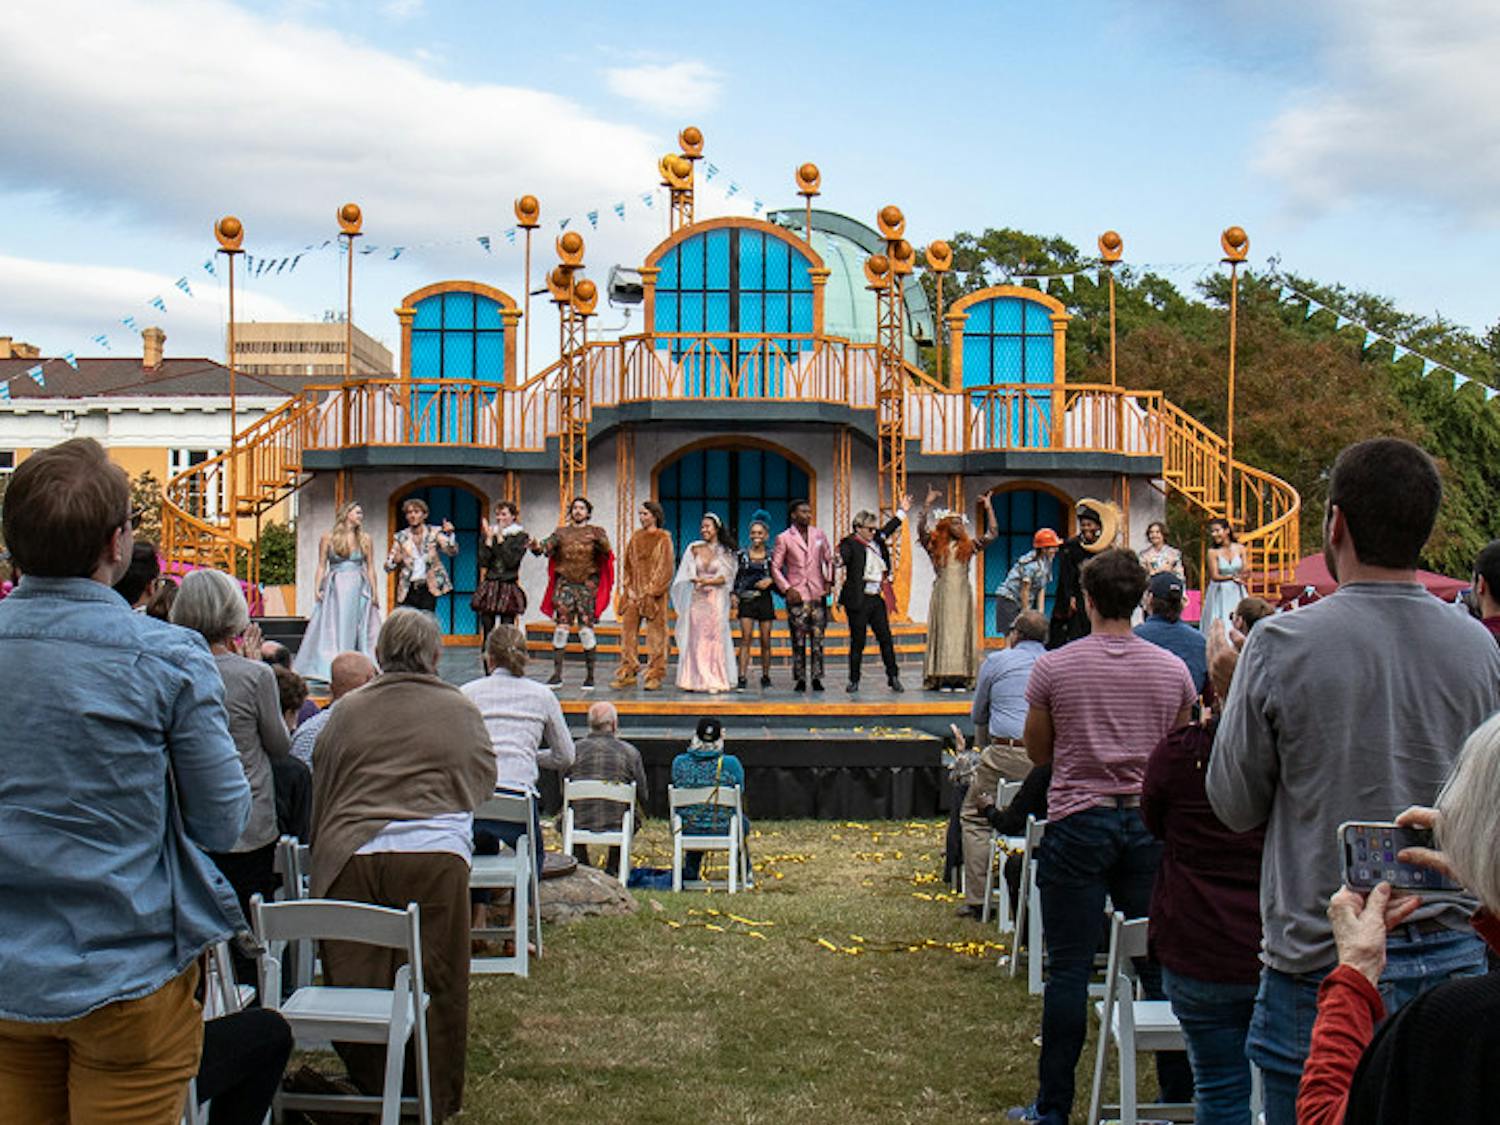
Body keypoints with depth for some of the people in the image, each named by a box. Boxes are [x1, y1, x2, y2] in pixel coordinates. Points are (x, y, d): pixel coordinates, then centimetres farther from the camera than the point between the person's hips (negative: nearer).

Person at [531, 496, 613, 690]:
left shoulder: (596, 532, 8)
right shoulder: (562, 532, 12)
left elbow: (606, 552, -9)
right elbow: (547, 546, -3)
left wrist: (599, 542, -29)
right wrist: (536, 547, -25)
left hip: (587, 584, -1)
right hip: (565, 583, 1)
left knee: (586, 629, -5)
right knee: (561, 628, -4)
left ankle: (590, 676, 1)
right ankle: (557, 675, -1)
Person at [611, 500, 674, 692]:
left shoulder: (663, 539, -2)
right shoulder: (636, 538, 14)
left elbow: (665, 568, -6)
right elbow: (627, 565, 15)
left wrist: (649, 591, -11)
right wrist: (628, 588, 2)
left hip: (654, 594, -5)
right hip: (634, 593, 5)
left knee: (655, 635, -2)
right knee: (628, 631, 1)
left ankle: (655, 676, 3)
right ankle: (628, 673, 5)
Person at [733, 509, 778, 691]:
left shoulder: (772, 556, 4)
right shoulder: (742, 554, 6)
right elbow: (735, 577, 10)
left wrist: (770, 581, -12)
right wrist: (734, 594, -3)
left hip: (765, 600, 0)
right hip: (746, 600, 0)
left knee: (765, 640, 5)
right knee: (746, 638, -10)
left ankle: (765, 676, 17)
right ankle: (742, 677, -15)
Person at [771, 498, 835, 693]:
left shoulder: (819, 535, 10)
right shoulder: (784, 538, 0)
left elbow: (829, 560, 19)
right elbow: (775, 567, 1)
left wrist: (828, 582, 6)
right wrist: (786, 589, -8)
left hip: (818, 594, 3)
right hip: (796, 595, -2)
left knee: (817, 639, 1)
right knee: (798, 640, 0)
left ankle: (817, 678, 6)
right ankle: (799, 679, 6)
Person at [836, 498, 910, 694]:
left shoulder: (877, 540, 11)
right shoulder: (850, 544, -10)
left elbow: (888, 529, 29)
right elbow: (844, 555, -30)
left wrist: (902, 510, 38)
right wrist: (839, 560, -54)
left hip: (877, 599, 6)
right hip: (858, 601, -6)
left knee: (886, 638, 7)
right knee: (857, 642, 1)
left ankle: (893, 677, 15)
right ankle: (854, 680, 11)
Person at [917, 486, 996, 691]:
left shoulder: (969, 545, 12)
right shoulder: (935, 545, 5)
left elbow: (992, 534, 11)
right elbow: (921, 528, -9)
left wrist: (989, 508, 8)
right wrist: (927, 505, -15)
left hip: (963, 594, 3)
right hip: (942, 594, -3)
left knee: (962, 633, 1)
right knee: (943, 632, -4)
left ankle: (961, 677, 1)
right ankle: (942, 678, -4)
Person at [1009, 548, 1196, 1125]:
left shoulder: (1053, 667, -6)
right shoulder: (1173, 670, 2)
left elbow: (1038, 753, 5)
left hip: (1078, 822, -3)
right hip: (1149, 823, 3)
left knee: (1070, 969, 2)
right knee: (1160, 964, 10)